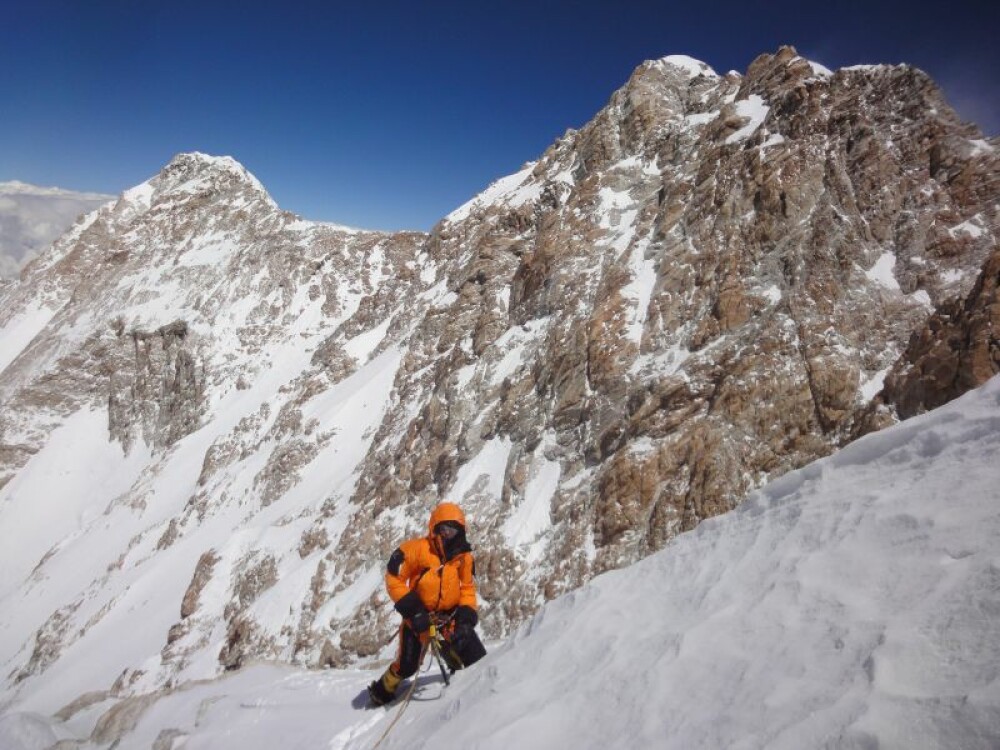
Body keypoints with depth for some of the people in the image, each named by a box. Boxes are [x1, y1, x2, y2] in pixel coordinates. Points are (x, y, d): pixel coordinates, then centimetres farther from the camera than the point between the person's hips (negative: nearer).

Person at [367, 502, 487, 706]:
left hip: (451, 613, 3)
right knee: (407, 665, -2)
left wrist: (467, 615, -9)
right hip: (420, 614, -3)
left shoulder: (464, 556, -6)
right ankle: (382, 691, 29)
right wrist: (411, 609, -19)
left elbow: (468, 587, 5)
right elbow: (394, 579, -15)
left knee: (476, 656, -9)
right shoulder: (416, 549, -19)